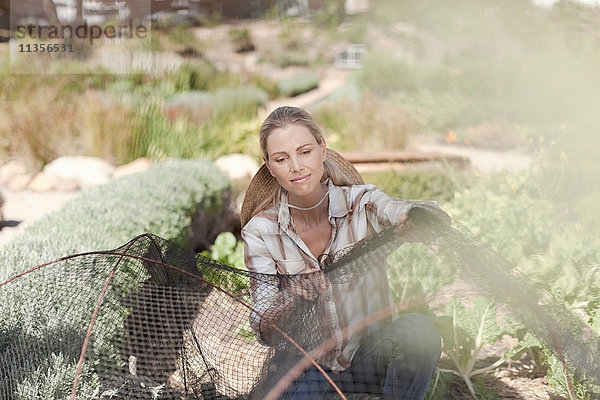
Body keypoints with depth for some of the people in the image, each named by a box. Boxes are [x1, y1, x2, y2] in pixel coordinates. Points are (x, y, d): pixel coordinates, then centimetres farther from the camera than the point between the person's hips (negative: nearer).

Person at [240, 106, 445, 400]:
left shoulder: (362, 202, -11)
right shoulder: (260, 232, -10)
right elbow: (264, 333, -16)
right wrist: (296, 303, -38)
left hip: (371, 352, 1)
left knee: (417, 329, -30)